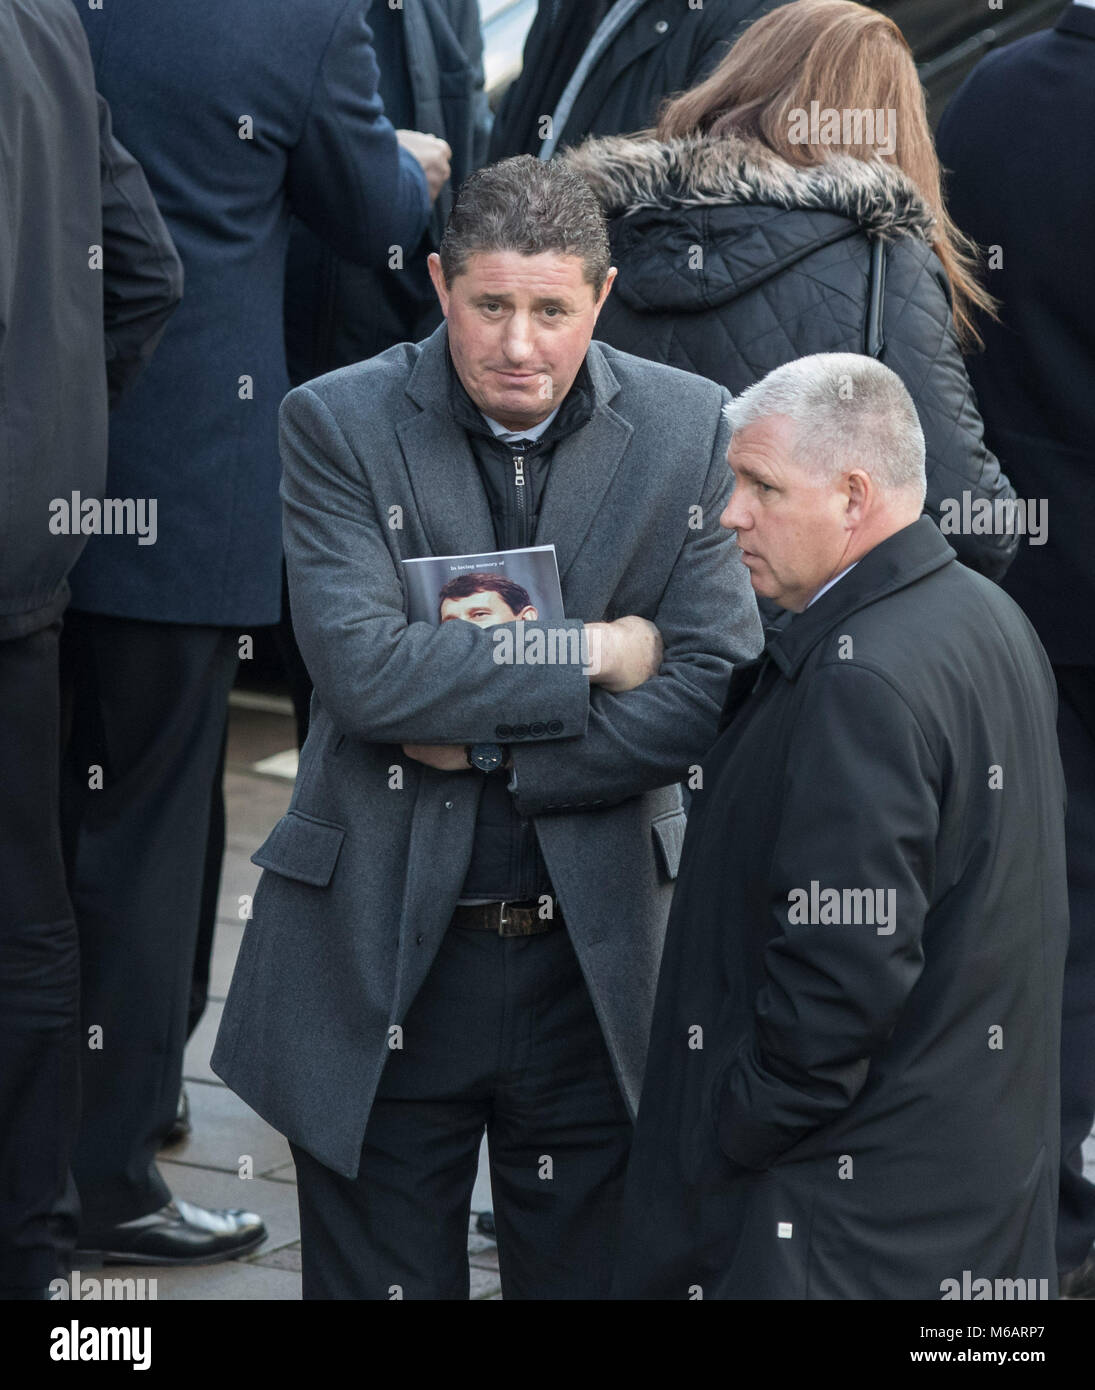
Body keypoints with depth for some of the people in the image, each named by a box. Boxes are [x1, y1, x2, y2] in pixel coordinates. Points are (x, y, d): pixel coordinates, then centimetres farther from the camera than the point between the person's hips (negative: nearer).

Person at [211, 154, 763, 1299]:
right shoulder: (337, 424, -5)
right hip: (380, 963, -1)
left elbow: (716, 690, -7)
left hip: (597, 959, 1)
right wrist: (590, 655, -14)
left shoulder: (686, 430, 0)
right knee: (380, 1278, 8)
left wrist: (488, 747, -12)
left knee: (586, 1275, 10)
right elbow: (360, 668, -18)